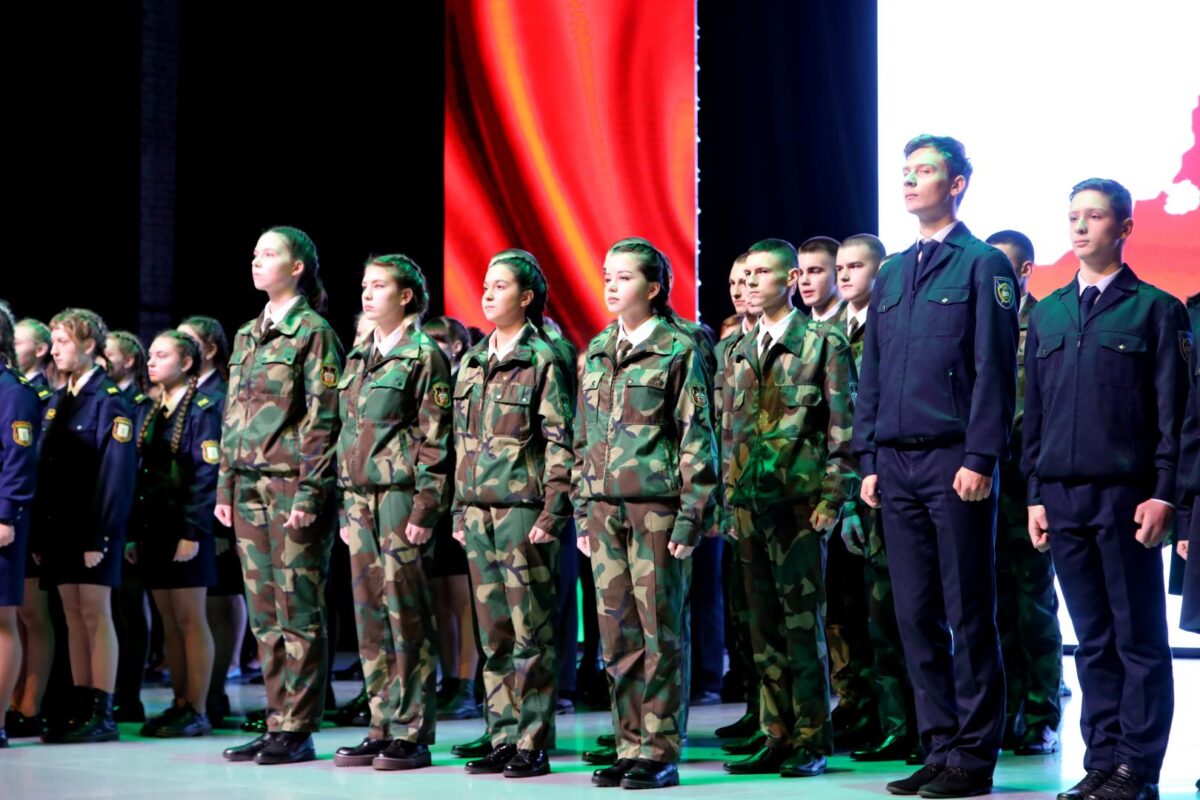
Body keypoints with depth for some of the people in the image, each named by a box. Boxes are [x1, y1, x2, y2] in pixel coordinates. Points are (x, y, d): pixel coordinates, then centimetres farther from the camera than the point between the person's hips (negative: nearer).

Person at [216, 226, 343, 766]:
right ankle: (277, 724, 15)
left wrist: (310, 495, -16)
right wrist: (225, 487, 13)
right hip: (250, 487, 8)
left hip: (293, 485, -8)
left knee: (298, 612, -3)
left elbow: (323, 420, -11)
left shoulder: (314, 333, -6)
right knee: (264, 614, 9)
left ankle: (298, 731, 1)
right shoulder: (247, 335, 16)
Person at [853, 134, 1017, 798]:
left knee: (969, 614, -2)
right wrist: (869, 461, 11)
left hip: (954, 462, -6)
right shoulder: (891, 275, 17)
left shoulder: (981, 265, -2)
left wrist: (979, 458, -15)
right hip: (896, 465, 7)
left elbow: (994, 370, -9)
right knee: (915, 614, 8)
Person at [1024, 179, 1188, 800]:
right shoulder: (1047, 313, 16)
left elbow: (1173, 411, -2)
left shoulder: (1155, 309, 2)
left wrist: (1163, 494, -10)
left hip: (1127, 494, -4)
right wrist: (1035, 494, 10)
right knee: (1092, 641, 8)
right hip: (1063, 496, 4)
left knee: (1139, 638, -1)